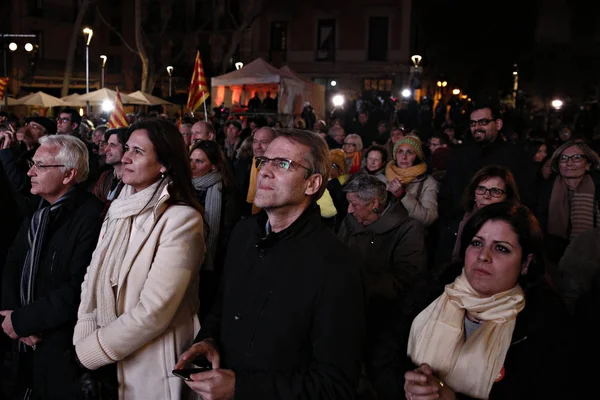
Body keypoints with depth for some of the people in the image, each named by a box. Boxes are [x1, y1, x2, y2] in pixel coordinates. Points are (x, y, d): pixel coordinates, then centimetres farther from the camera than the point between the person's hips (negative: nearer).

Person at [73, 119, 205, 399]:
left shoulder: (182, 219, -20)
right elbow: (93, 278, 4)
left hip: (150, 366, -6)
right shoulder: (120, 208, 4)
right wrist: (83, 341, -9)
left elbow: (153, 311, -23)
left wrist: (89, 351, -14)